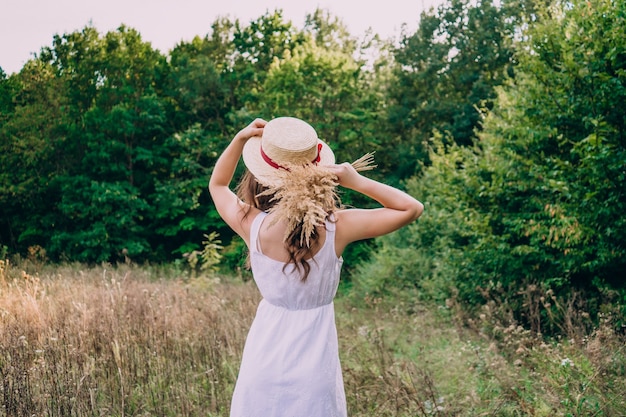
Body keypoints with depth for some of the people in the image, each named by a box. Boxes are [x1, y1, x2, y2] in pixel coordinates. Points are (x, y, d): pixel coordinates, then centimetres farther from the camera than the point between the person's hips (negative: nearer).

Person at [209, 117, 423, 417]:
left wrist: (240, 139, -3)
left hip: (265, 359, 1)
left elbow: (217, 185, 7)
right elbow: (411, 209, -8)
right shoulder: (336, 228, -18)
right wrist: (356, 181, -15)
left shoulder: (252, 226, -15)